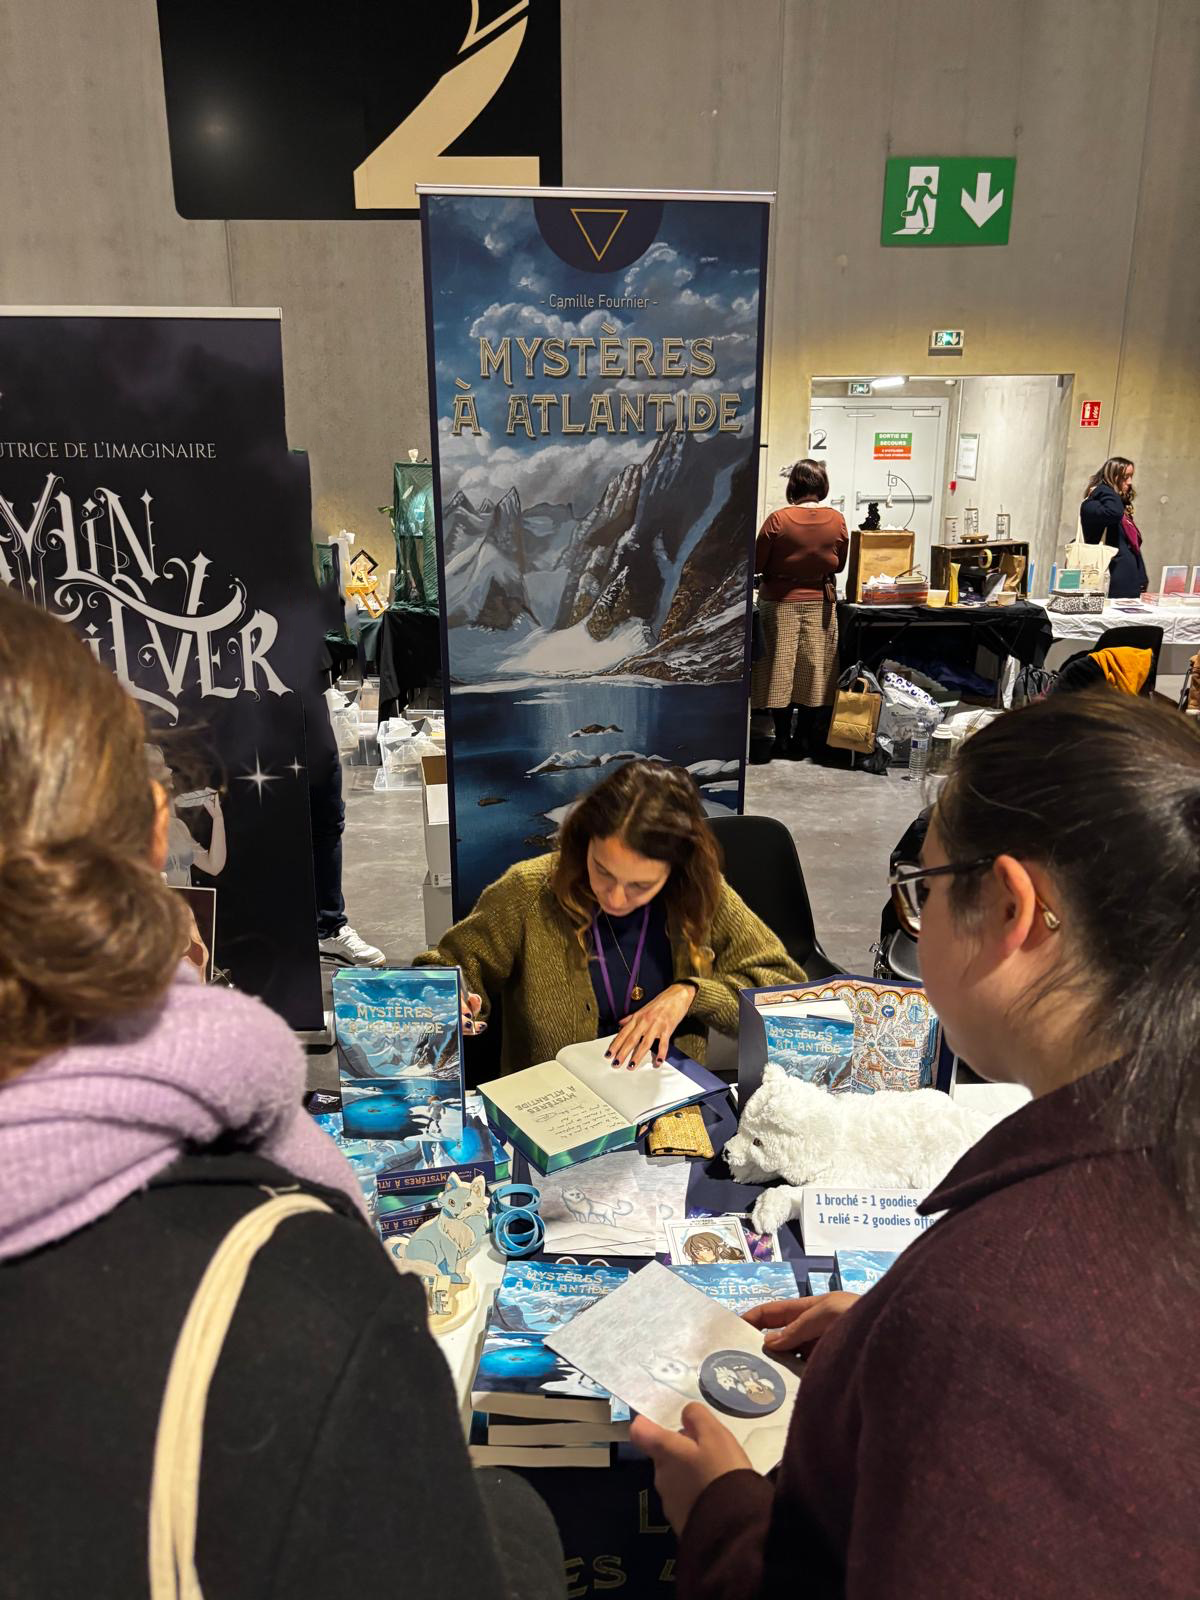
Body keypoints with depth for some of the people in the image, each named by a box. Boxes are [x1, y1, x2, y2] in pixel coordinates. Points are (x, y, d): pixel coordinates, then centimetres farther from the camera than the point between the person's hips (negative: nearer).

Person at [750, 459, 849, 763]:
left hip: (781, 603, -2)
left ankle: (782, 740, 8)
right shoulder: (837, 520, -6)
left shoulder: (778, 519, -15)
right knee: (813, 671, 10)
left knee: (780, 670, 5)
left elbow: (757, 565, -8)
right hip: (820, 603, 3)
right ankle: (805, 739, 16)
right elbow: (839, 564, 7)